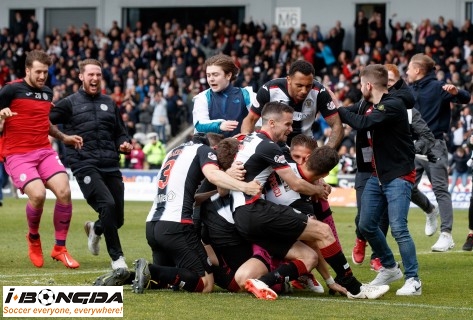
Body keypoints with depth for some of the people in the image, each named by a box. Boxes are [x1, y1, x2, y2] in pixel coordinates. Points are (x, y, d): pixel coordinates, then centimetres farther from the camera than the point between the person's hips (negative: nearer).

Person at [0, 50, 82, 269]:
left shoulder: (47, 93, 15)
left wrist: (63, 137, 26)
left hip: (44, 151, 6)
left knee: (64, 192, -15)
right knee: (38, 194, -26)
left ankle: (59, 248, 0)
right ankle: (33, 238, 6)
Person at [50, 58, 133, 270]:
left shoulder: (109, 104, 20)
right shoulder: (70, 103, 7)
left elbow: (120, 133, 26)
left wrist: (125, 144, 5)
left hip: (111, 165, 5)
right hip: (85, 165, -5)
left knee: (117, 219, 4)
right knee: (107, 205, -25)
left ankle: (95, 229, 41)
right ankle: (117, 257, -13)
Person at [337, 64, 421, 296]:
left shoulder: (393, 106, -18)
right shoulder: (371, 107, 9)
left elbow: (363, 124, -27)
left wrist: (339, 109, -15)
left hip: (398, 176, -9)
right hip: (378, 175, 9)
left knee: (398, 228, -16)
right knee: (366, 225, 9)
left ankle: (413, 280, -8)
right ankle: (389, 268, 27)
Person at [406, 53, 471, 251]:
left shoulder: (437, 87, -7)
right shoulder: (410, 91, 13)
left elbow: (466, 98, -14)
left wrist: (456, 92, -34)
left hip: (434, 145, -7)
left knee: (440, 189, -9)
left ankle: (446, 235, -12)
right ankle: (430, 211, 32)